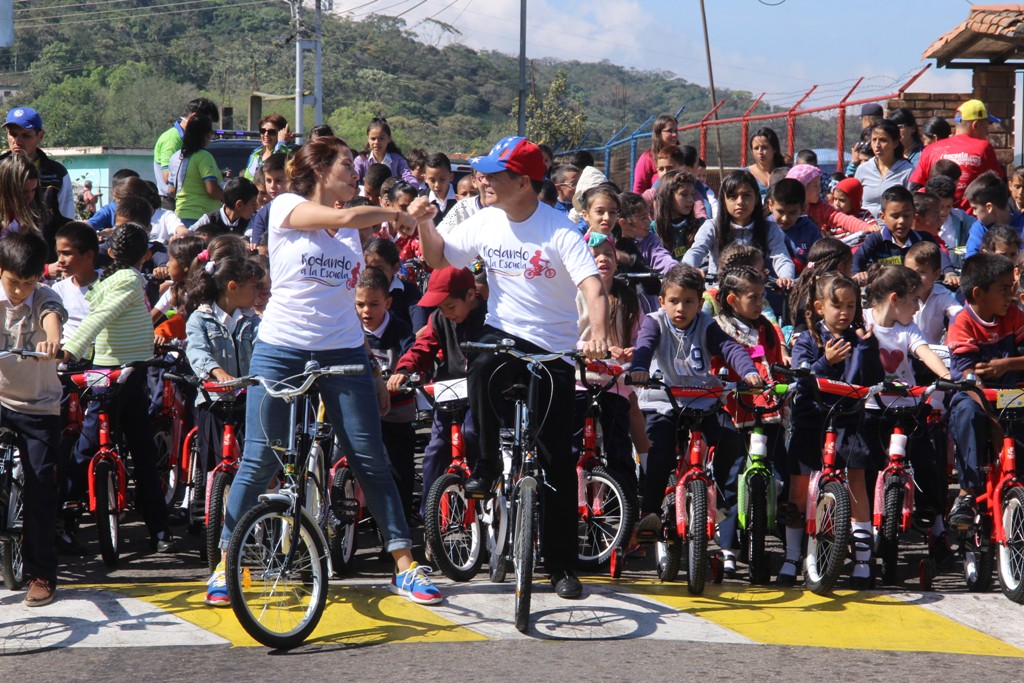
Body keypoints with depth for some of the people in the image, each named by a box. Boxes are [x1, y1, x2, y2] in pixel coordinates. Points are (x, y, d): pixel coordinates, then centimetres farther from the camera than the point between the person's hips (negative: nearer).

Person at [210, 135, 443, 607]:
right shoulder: (287, 207, -2)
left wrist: (374, 373, 15)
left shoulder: (350, 231, 16)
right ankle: (225, 562, 11)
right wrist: (393, 213, -4)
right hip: (281, 351, -4)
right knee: (259, 462, -2)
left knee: (371, 461, 0)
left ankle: (405, 567, 3)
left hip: (343, 355, 4)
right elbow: (345, 217, -21)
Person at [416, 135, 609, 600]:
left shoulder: (558, 231, -14)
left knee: (556, 461, 0)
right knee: (482, 367, -36)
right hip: (503, 333, 3)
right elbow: (439, 258, 13)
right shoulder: (485, 223, 0)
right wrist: (425, 222, -7)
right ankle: (486, 466, -13)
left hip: (553, 350, -3)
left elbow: (593, 288, -24)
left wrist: (598, 335, -43)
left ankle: (562, 566, 11)